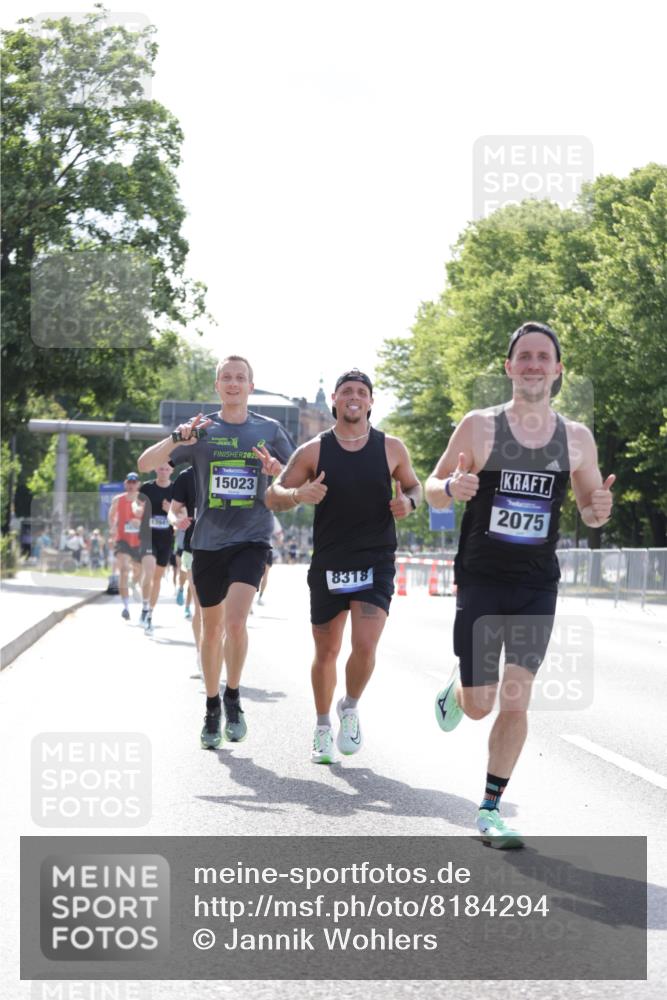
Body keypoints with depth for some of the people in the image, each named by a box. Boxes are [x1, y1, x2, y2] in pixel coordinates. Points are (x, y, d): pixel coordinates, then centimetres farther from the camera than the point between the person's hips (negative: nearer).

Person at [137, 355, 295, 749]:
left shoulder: (270, 430, 4)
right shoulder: (201, 429, 3)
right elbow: (145, 464, -2)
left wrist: (277, 469, -11)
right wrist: (177, 439, -20)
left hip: (252, 539, -2)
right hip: (208, 541, 2)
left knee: (236, 620, -20)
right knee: (211, 628, 10)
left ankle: (233, 697, 1)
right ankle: (212, 707, 27)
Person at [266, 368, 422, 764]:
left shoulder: (391, 448, 2)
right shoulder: (313, 451, 0)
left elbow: (415, 486, 17)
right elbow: (273, 496, 3)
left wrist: (408, 502, -6)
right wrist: (299, 495, -19)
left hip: (375, 564, 0)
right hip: (328, 565, 1)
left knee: (365, 647, -15)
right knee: (326, 653, 8)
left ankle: (350, 708, 14)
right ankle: (323, 728, 29)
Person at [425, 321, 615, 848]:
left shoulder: (577, 438, 2)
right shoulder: (479, 426, -4)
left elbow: (589, 507, 14)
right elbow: (432, 489, 2)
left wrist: (598, 509, -10)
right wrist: (451, 488, -22)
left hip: (538, 586, 1)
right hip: (481, 580, -1)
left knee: (515, 702, -6)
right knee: (479, 706, 2)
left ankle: (491, 810, 6)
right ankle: (457, 687, 39)